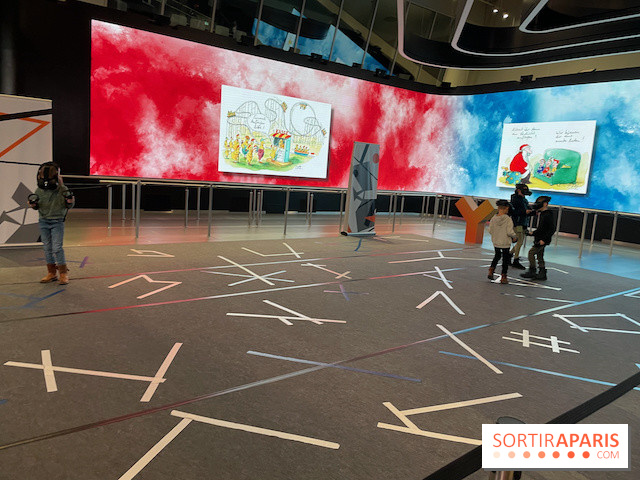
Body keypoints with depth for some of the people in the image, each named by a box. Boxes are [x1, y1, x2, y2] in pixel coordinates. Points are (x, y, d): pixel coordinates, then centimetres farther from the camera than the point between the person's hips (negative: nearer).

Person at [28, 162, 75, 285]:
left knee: (57, 248, -8)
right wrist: (33, 205, -7)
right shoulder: (39, 190, 2)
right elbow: (37, 207, 15)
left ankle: (63, 273, 2)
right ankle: (51, 273, 17)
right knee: (47, 248, 8)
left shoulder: (62, 190, -9)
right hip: (43, 222, 4)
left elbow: (68, 206, 0)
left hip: (57, 222, -4)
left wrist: (70, 201, -21)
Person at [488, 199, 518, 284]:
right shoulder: (508, 219, -17)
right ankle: (503, 277, 13)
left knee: (497, 256, 25)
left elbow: (490, 230, -2)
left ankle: (491, 271, 14)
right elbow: (510, 232, -20)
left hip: (495, 242, 4)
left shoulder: (493, 218, -6)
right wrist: (514, 237, -1)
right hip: (505, 243, -4)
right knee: (505, 259, 9)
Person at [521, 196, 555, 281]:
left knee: (531, 253, -11)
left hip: (543, 240, -10)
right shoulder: (542, 214, 13)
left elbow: (552, 229, -21)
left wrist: (544, 239, -24)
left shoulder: (548, 215, -17)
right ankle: (542, 274, 18)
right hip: (539, 239, 10)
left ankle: (532, 271, -6)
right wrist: (533, 233, 16)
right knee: (539, 256, 12)